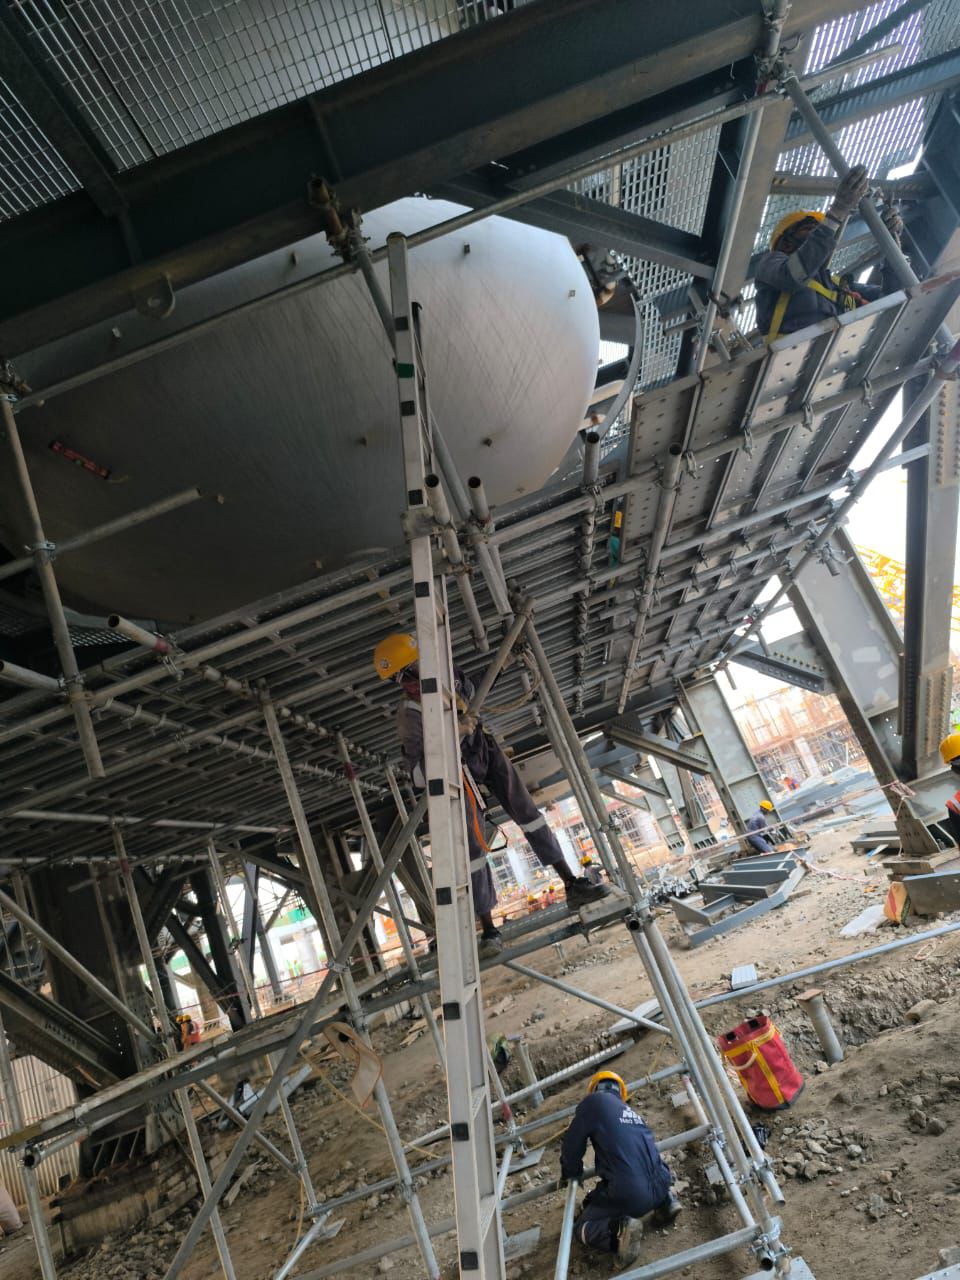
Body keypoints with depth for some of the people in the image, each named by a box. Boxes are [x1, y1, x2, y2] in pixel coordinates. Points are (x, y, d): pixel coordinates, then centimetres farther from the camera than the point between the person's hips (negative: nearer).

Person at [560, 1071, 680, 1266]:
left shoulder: (593, 1101, 2)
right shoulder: (631, 1112, 20)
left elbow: (572, 1145, 4)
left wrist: (571, 1173, 25)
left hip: (628, 1195, -6)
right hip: (660, 1184, 6)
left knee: (582, 1228, 13)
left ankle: (618, 1228, -14)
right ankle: (664, 1200, 14)